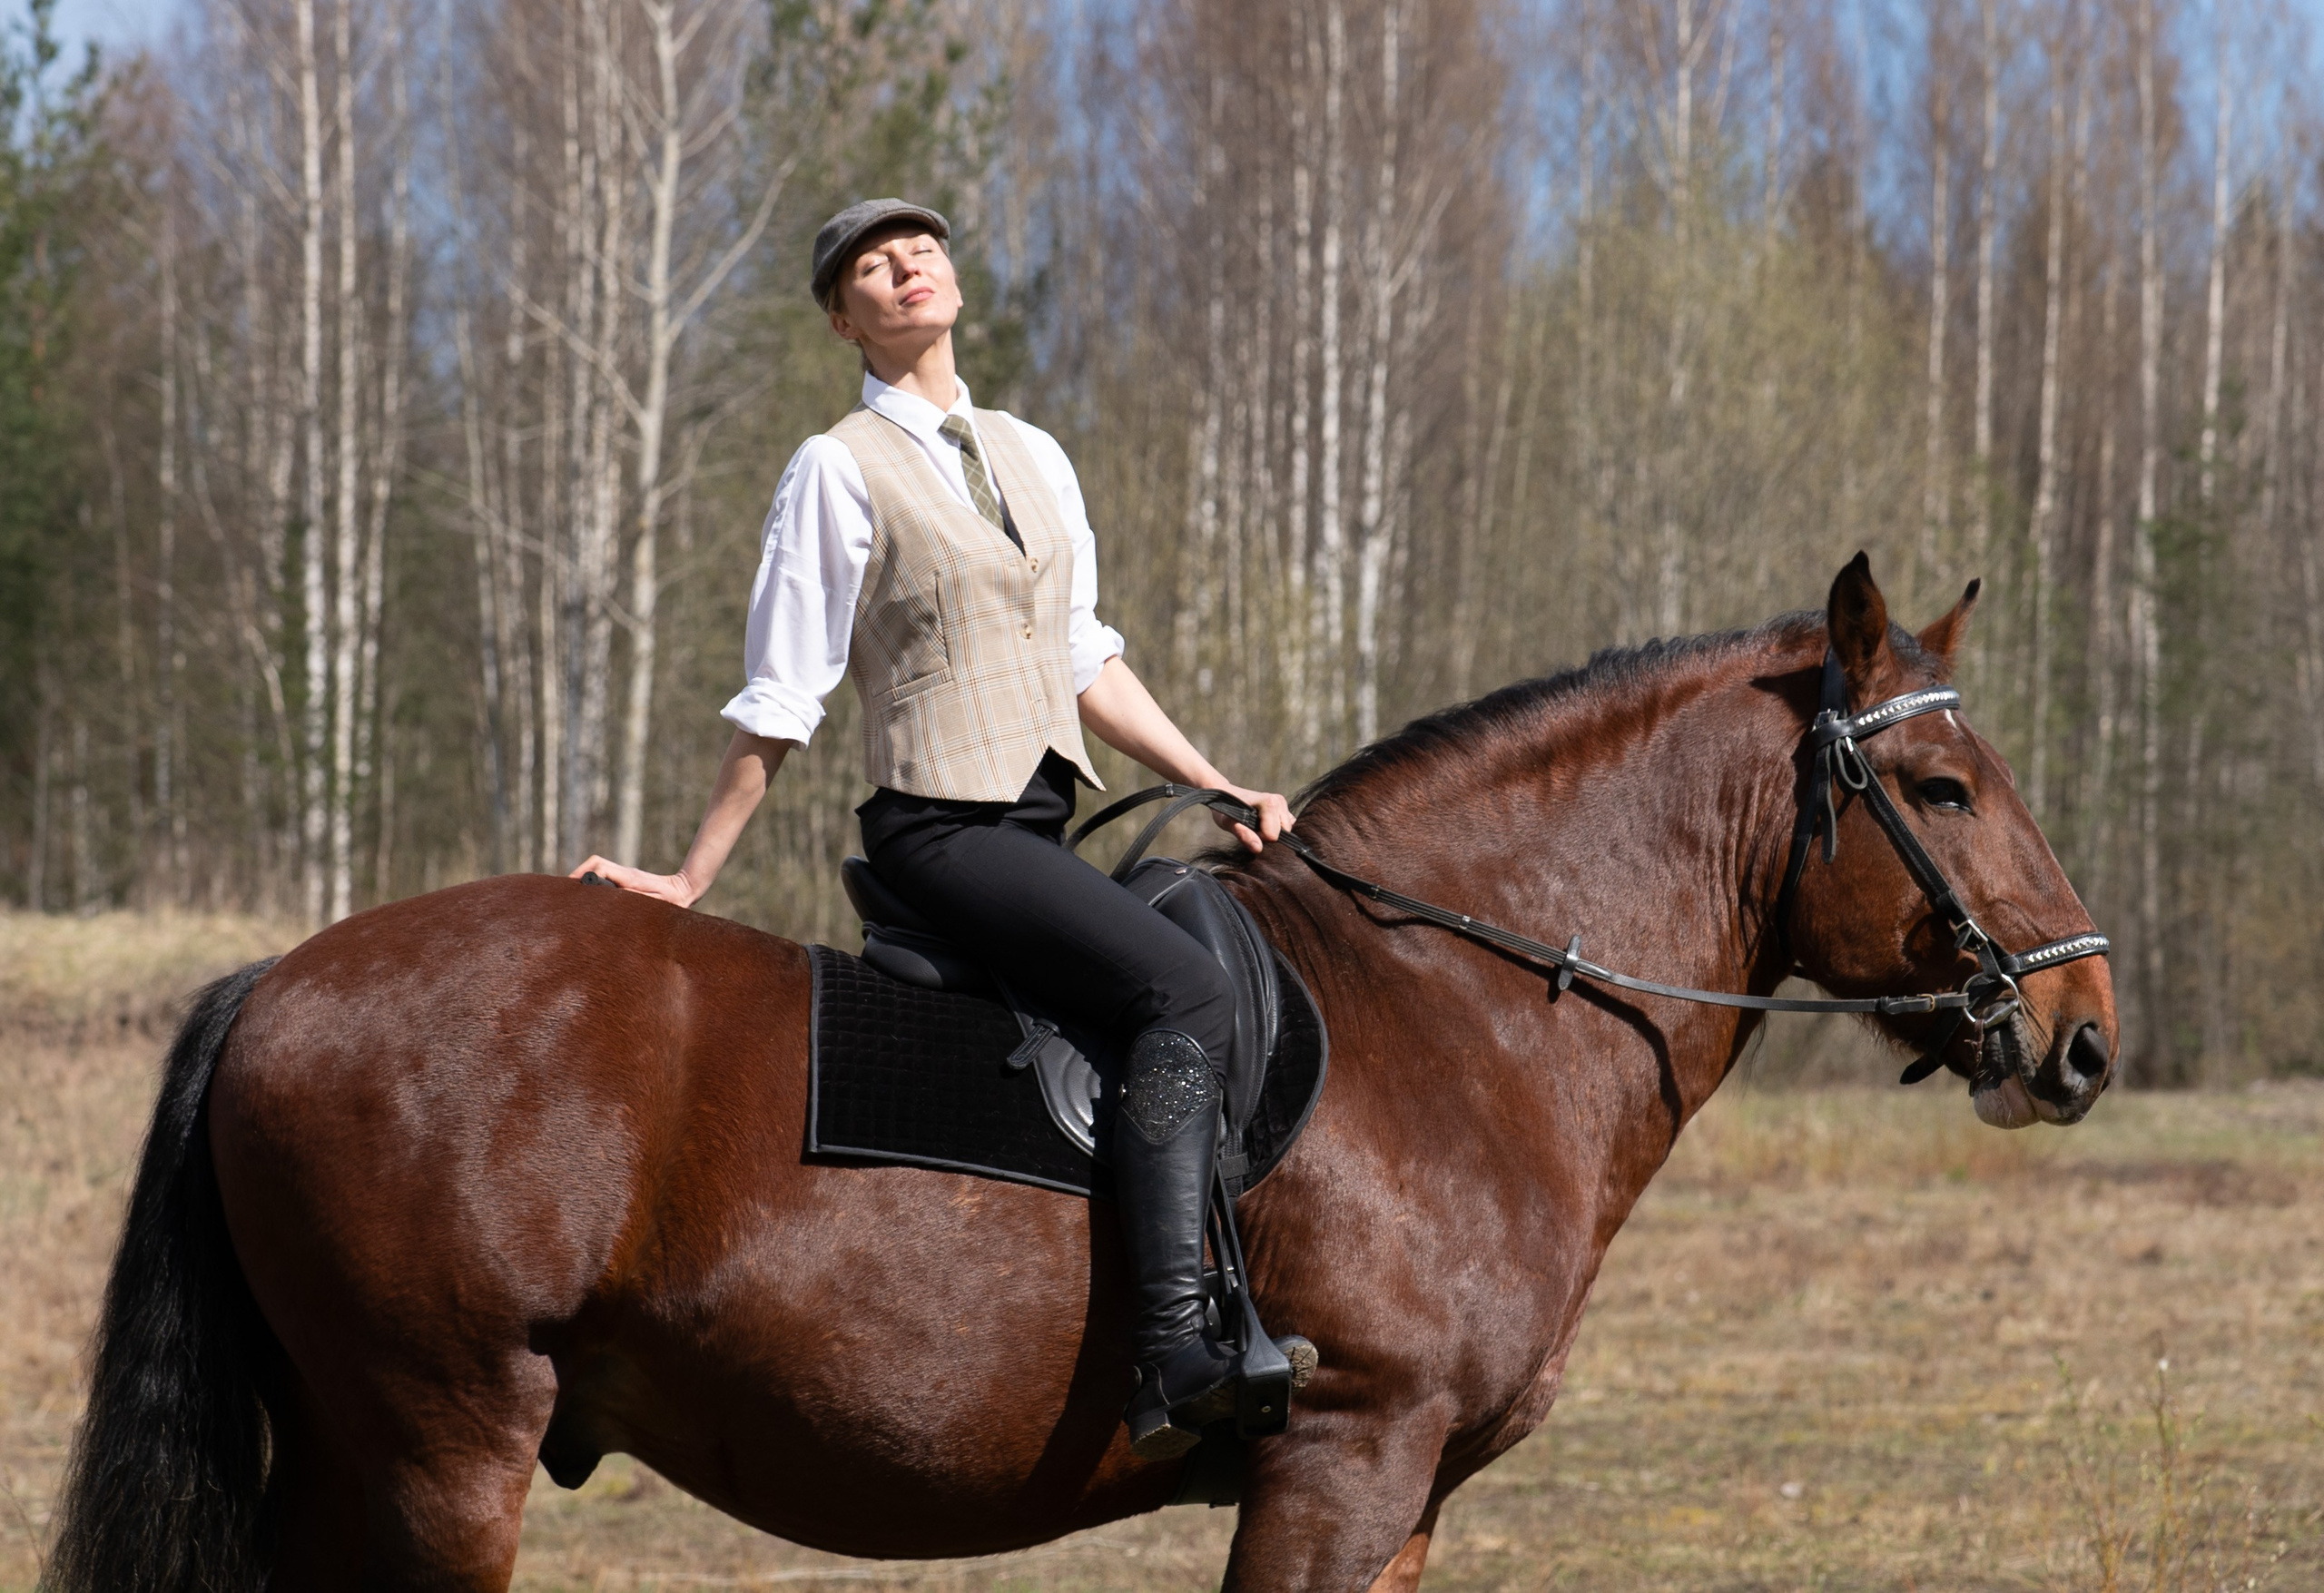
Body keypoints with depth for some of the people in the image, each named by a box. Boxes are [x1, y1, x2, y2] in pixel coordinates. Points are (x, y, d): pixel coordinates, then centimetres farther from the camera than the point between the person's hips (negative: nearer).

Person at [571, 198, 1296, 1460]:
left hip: (1040, 827, 8)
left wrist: (1218, 791, 14)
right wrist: (689, 882, -3)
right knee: (1186, 990, -27)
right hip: (941, 826, -8)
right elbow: (778, 705, -2)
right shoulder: (839, 472, -3)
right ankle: (1172, 1354, -36)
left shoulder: (1033, 457, 17)